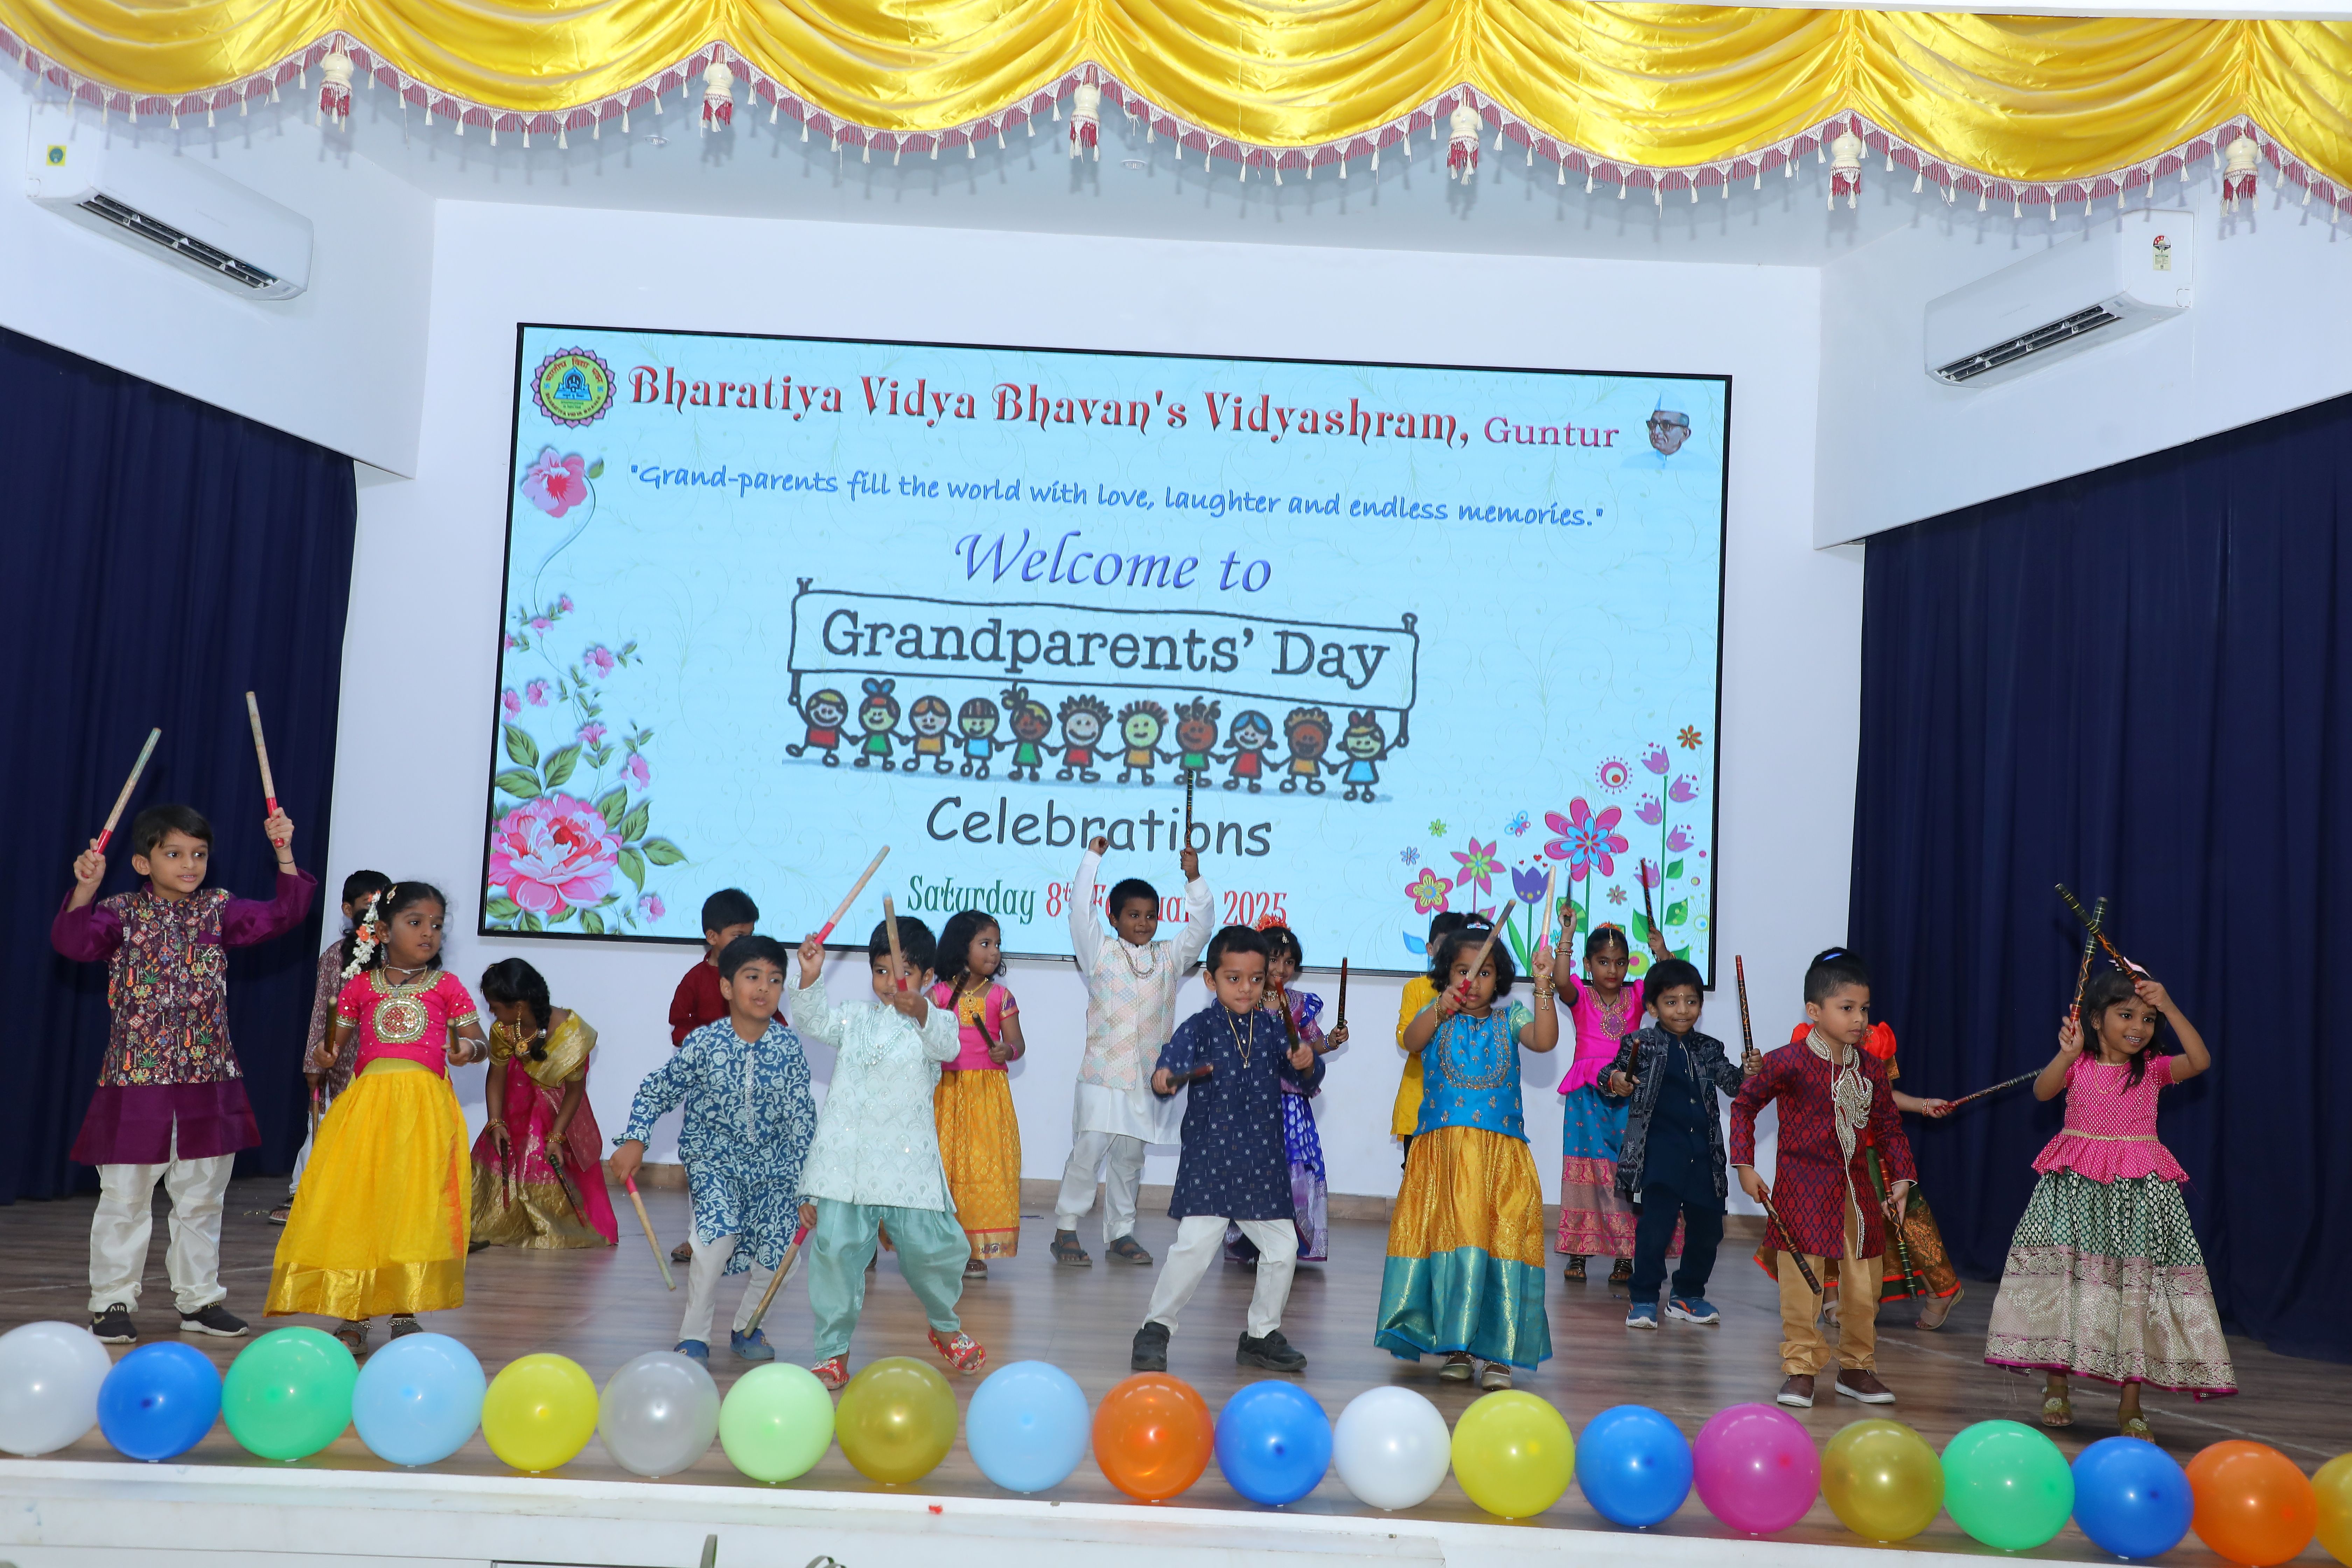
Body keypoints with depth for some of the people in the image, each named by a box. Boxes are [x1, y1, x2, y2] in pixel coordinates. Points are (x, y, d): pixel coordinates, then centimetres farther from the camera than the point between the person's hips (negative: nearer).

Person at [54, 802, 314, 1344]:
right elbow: (74, 941, -18)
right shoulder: (121, 913, -2)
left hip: (208, 1081, 3)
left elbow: (282, 915, -3)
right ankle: (112, 1301, 20)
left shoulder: (218, 911, 5)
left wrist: (284, 855, -12)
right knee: (125, 1198, 6)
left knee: (202, 1199, 12)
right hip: (135, 1080, -3)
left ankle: (199, 1299, 23)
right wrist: (85, 888, -32)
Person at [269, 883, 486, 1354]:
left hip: (425, 1111, -1)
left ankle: (406, 1315, 7)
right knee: (355, 1208, 0)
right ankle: (354, 1317, 9)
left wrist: (469, 1048, -15)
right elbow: (335, 1044, 13)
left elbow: (480, 1042, 6)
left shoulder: (447, 987, 9)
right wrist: (321, 1058, -8)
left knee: (415, 1209, -3)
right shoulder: (360, 987, 11)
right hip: (368, 1107, 1)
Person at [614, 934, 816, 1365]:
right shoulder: (704, 1043, -12)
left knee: (779, 1254, -4)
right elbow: (656, 1090, 1)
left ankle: (747, 1327, 26)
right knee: (720, 1235, -23)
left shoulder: (789, 1048, -9)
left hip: (774, 1164, 2)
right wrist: (635, 1141, -10)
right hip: (714, 1158, -2)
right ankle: (693, 1336, -1)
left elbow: (802, 1120, -3)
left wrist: (806, 1188, -3)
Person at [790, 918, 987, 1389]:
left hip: (908, 1163, -2)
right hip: (846, 1158, 3)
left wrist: (917, 1008, -43)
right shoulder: (856, 1021, 15)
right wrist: (811, 978, -14)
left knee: (930, 1247, -1)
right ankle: (833, 1354, 11)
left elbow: (946, 1041, -21)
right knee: (837, 1248, -2)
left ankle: (947, 1329, 28)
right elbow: (813, 1022, 4)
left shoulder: (936, 1022, 1)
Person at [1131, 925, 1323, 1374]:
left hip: (1264, 1165, 5)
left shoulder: (1271, 1030, 8)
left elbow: (1306, 1081, 8)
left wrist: (1307, 1063, -15)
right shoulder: (1200, 1027, -3)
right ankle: (1156, 1328, 8)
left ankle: (1262, 1335, 27)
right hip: (1209, 1161, -4)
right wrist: (1164, 1080, -43)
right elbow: (1173, 1061, -19)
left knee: (1282, 1249, 8)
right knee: (1194, 1247, -11)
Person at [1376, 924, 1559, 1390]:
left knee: (1501, 1242, -3)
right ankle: (1455, 1347, 13)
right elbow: (1412, 1041, -13)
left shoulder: (1509, 1019, 11)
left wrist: (1544, 989, -18)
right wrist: (1441, 1009, -30)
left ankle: (1498, 1352, 5)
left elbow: (1545, 1040, -8)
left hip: (1501, 1154, 0)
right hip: (1442, 1149, 0)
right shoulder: (1436, 1018, 9)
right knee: (1448, 1241, 1)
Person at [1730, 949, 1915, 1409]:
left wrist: (1900, 1179, 4)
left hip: (1856, 1186, 5)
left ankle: (1856, 1367, 26)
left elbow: (1888, 1125, 12)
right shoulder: (1788, 1062, -12)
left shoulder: (1870, 1068, 3)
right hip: (1803, 1186, -5)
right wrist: (1745, 1166, -7)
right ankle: (1800, 1368, 9)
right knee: (1801, 1282, -2)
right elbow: (1744, 1104, -3)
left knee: (1864, 1285, 11)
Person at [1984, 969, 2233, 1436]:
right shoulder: (2078, 1064, 1)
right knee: (2067, 1272, 0)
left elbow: (2201, 1060, -13)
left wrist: (2169, 1006, -18)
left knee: (2138, 1281, 1)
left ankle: (2130, 1402, 10)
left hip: (2139, 1189, 1)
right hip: (2077, 1187, -1)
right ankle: (2056, 1385, 12)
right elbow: (2042, 1091, -16)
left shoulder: (2153, 1069, 4)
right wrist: (2066, 1053, -32)